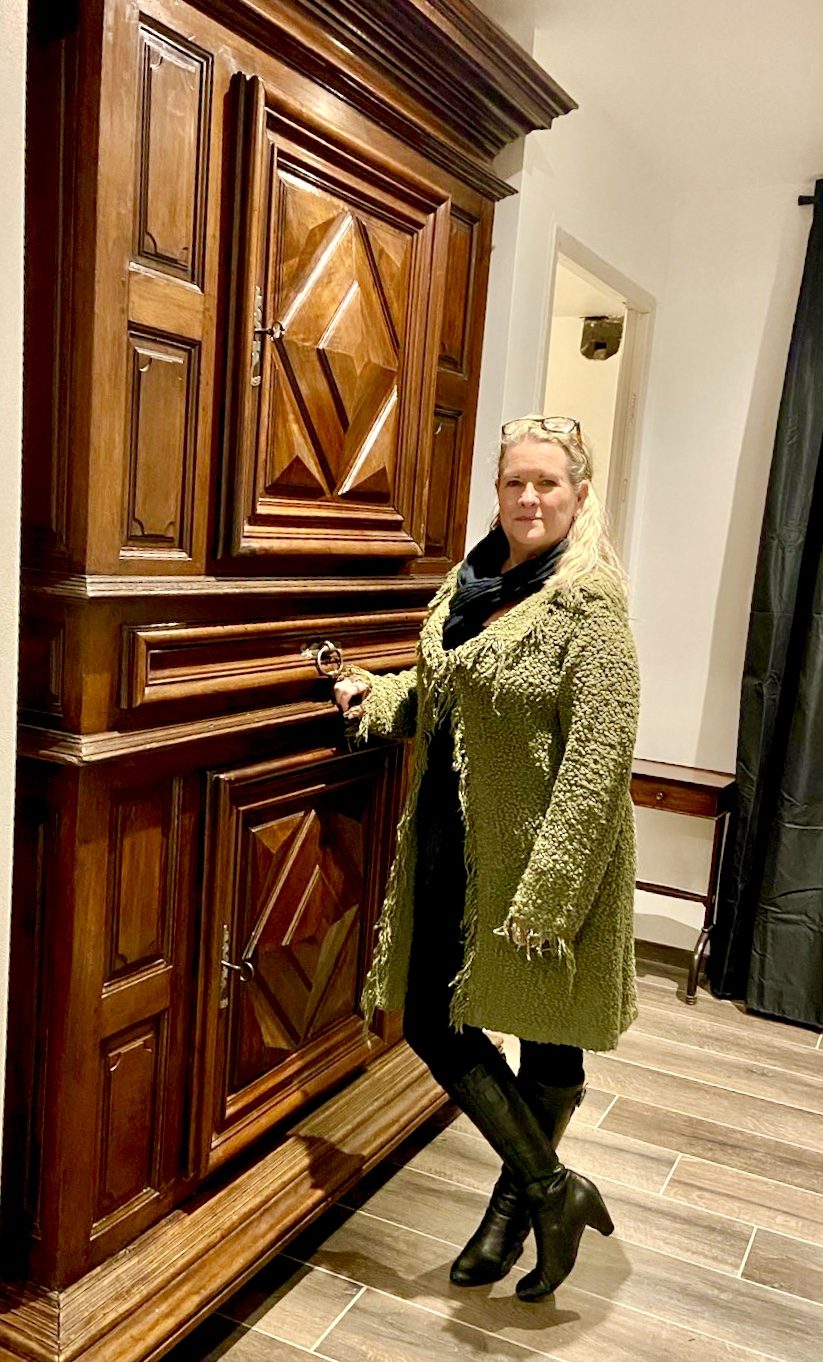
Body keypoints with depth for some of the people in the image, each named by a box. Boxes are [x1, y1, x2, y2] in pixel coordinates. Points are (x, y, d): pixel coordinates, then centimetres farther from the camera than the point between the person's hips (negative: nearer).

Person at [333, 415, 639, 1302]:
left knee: (545, 1036, 10)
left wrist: (548, 893, -23)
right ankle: (554, 1190, 29)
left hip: (537, 856, -7)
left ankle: (521, 1195, 35)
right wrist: (376, 695, 4)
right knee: (429, 1020, 11)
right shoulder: (472, 584, 8)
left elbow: (598, 759, -20)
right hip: (450, 847, 8)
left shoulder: (588, 603, -14)